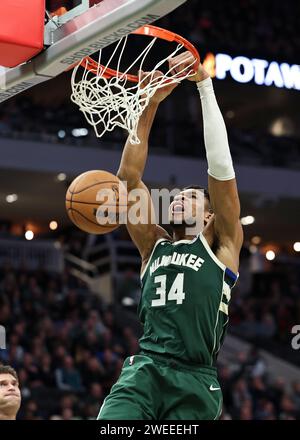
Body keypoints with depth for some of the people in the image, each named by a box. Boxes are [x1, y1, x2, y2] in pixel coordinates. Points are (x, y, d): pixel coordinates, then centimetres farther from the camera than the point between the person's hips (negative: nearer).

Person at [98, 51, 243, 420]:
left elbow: (220, 166, 6)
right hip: (144, 371, 2)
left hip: (196, 381, -2)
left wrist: (205, 86, 4)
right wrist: (150, 104, 12)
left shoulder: (222, 247, 13)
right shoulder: (154, 246, 21)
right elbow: (129, 175, 17)